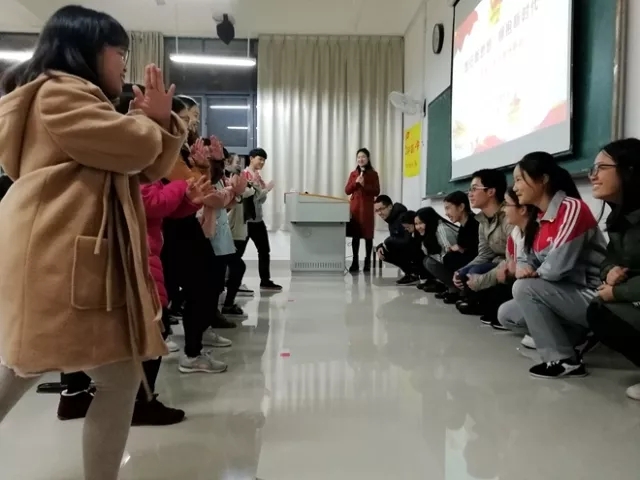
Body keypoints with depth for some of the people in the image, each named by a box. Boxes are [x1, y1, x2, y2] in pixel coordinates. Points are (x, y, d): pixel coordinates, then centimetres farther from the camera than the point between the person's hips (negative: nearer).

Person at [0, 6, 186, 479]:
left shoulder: (82, 102, 27)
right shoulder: (58, 93, -7)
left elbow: (145, 170, 22)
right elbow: (133, 147, -18)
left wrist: (160, 120, 7)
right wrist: (146, 120, 5)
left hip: (73, 254, 12)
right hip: (59, 255, -12)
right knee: (119, 376, -8)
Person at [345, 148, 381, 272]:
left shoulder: (373, 174, 2)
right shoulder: (353, 174, 13)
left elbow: (376, 192, -3)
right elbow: (347, 191, 8)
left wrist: (364, 185, -14)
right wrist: (356, 183, -7)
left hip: (367, 208, -3)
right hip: (354, 207, 3)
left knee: (368, 235, -2)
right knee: (355, 235, 1)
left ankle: (367, 262, 5)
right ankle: (355, 263, 5)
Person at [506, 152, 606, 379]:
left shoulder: (572, 208, -19)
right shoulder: (539, 217, 7)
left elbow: (556, 267, -28)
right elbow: (526, 259, 11)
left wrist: (533, 273, -7)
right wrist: (521, 268, -13)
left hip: (591, 297, -9)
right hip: (565, 295, 9)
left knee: (524, 288, -22)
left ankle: (564, 360, -11)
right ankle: (576, 339, 10)